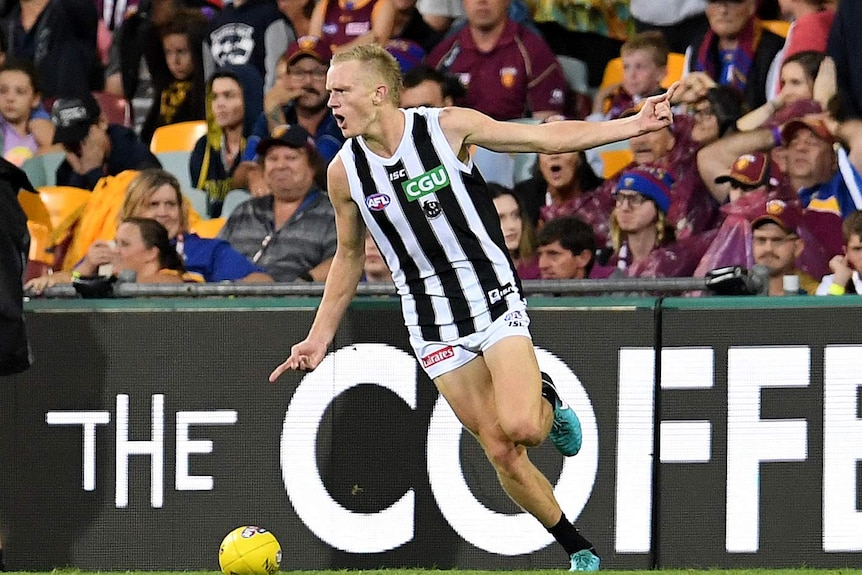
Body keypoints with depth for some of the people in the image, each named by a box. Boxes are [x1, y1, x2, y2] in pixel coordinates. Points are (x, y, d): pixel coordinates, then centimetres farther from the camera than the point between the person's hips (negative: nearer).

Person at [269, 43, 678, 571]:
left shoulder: (449, 127, -10)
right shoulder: (345, 171, -2)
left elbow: (550, 137, -4)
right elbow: (349, 256, 14)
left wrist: (634, 125, -10)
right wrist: (320, 336, 14)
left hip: (494, 297, -2)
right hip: (432, 324, 2)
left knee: (520, 427, -23)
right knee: (501, 452, -4)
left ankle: (547, 403, 13)